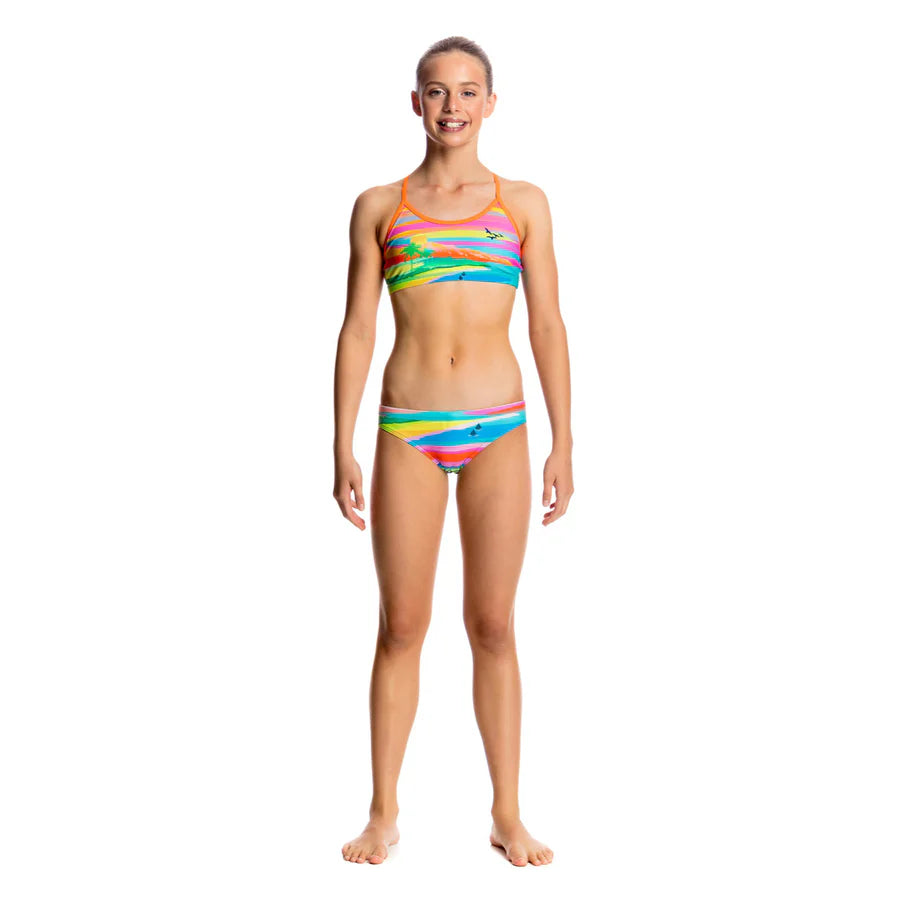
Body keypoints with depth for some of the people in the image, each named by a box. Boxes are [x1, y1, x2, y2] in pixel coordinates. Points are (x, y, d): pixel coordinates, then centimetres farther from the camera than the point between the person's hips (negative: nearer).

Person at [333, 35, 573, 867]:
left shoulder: (523, 203, 8)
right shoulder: (379, 207, 8)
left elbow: (548, 326, 6)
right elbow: (357, 328, 6)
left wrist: (563, 444, 2)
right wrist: (342, 448, 0)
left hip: (499, 431, 0)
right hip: (407, 433, 0)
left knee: (493, 627, 5)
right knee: (402, 626, 4)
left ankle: (508, 814, 16)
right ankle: (384, 812, 17)